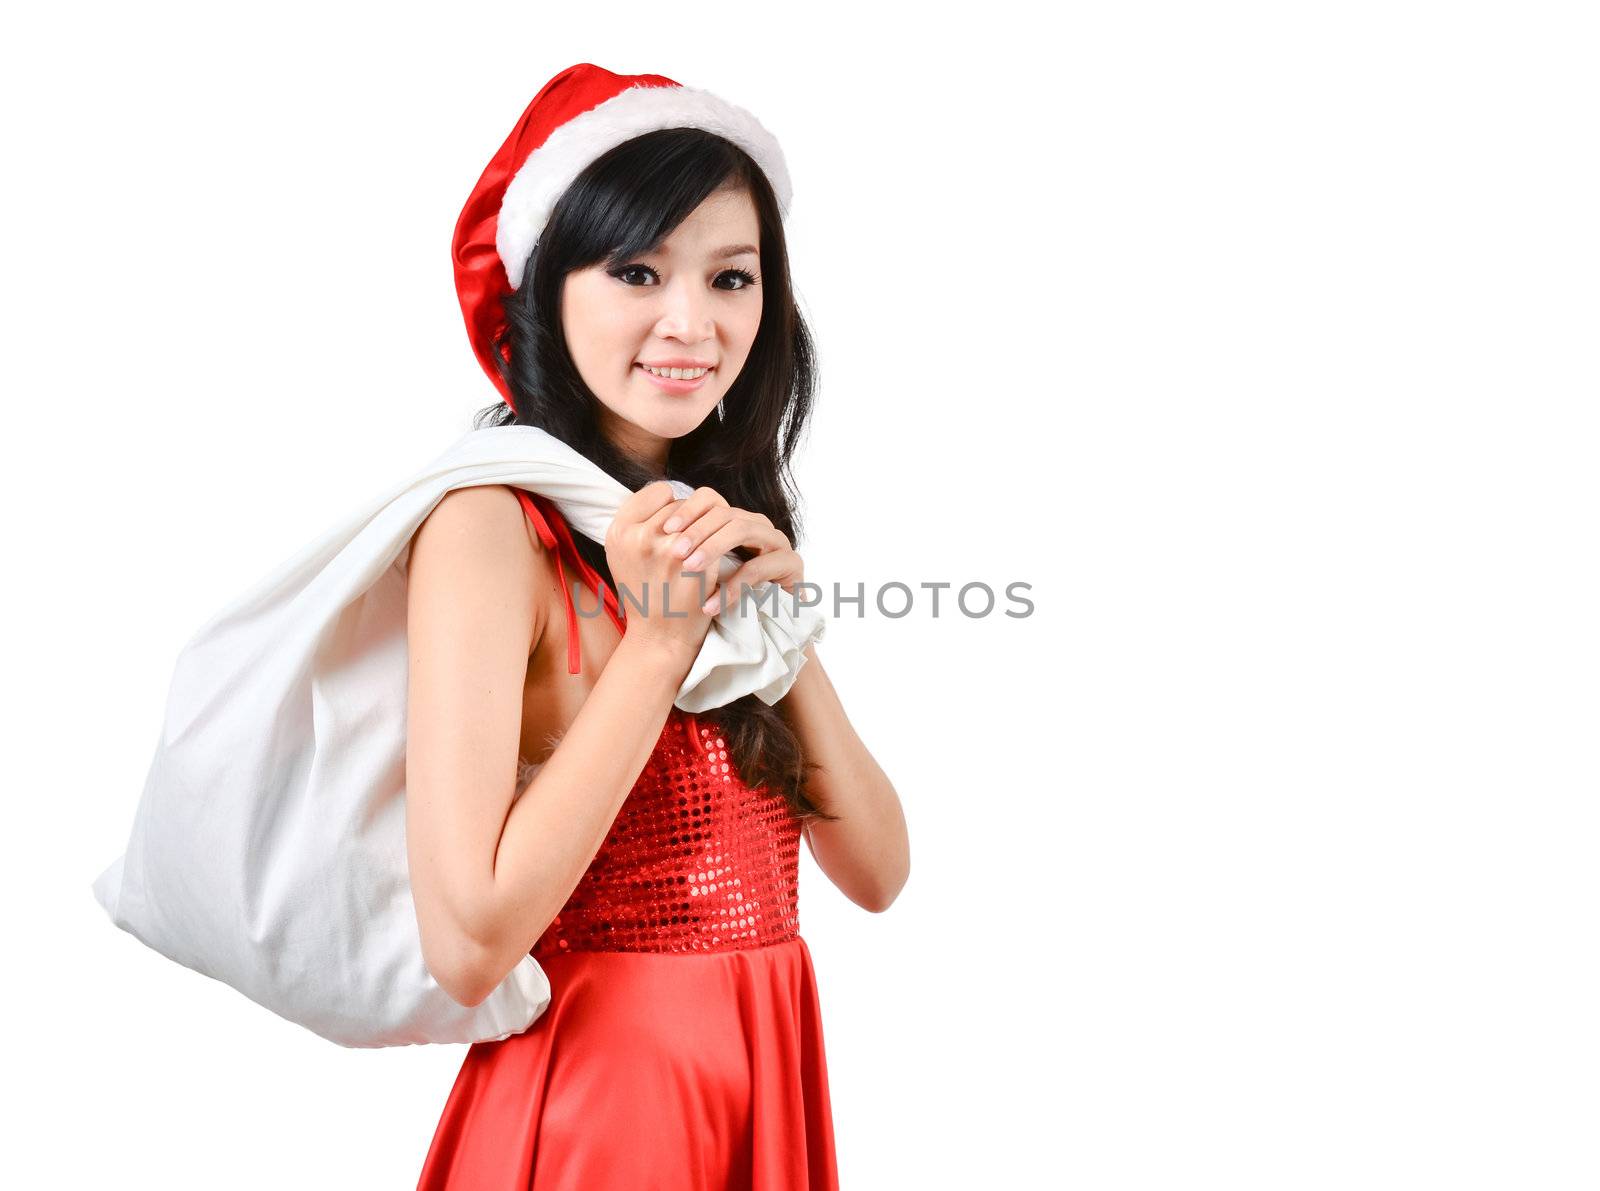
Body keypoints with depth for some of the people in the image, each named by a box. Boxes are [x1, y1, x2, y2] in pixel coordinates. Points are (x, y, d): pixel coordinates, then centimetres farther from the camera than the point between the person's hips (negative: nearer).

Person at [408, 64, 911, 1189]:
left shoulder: (728, 525, 6)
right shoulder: (491, 525, -16)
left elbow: (877, 872, 2)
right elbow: (469, 944, -24)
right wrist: (660, 637, -21)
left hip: (771, 1079, 7)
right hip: (591, 1093, -7)